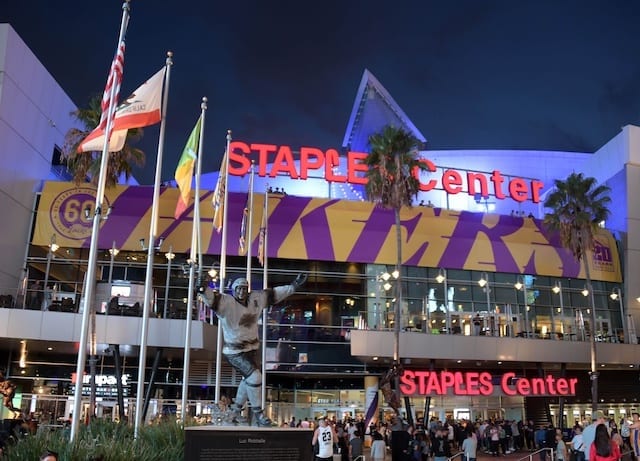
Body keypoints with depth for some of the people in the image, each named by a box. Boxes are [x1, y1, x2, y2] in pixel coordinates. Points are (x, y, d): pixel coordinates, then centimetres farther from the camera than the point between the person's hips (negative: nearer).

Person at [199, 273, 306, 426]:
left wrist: (294, 286, 8)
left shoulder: (256, 299, -3)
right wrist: (203, 289, -57)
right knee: (255, 377, -17)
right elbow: (212, 298, -36)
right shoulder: (226, 302, -20)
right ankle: (258, 413, 3)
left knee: (249, 379, 20)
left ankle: (236, 410, 42)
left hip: (252, 348, 8)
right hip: (235, 352, -7)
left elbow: (273, 294, 7)